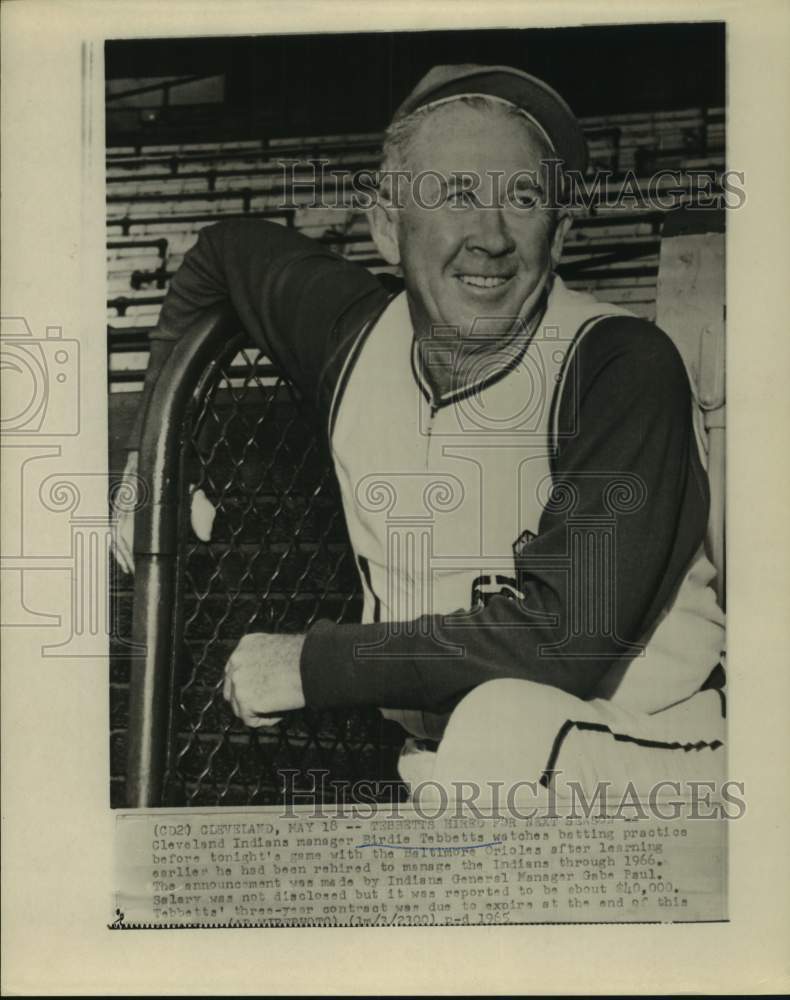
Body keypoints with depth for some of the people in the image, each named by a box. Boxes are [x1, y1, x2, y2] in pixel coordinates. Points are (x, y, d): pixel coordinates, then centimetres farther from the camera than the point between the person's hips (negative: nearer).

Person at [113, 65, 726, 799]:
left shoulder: (624, 367, -18)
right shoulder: (355, 331, -2)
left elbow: (566, 636, -25)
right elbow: (223, 250, 19)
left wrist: (312, 664, -18)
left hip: (640, 747, -5)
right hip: (442, 764, 5)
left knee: (500, 721, -35)